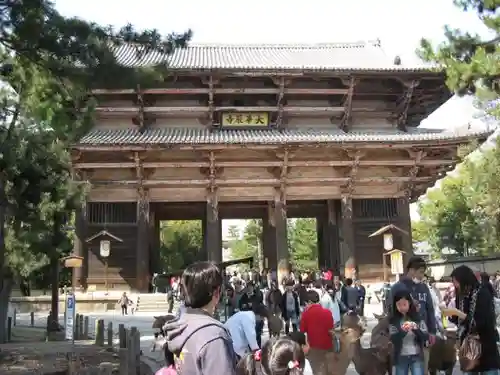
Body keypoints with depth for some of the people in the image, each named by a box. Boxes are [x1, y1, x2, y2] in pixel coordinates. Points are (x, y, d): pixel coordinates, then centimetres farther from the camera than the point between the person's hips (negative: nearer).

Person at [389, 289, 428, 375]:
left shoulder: (418, 317, -3)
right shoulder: (393, 320, -4)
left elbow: (426, 337, -7)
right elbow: (393, 339, -12)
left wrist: (416, 329, -26)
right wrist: (403, 331, -31)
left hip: (417, 356, -1)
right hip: (401, 357, 1)